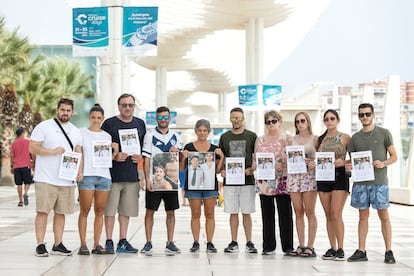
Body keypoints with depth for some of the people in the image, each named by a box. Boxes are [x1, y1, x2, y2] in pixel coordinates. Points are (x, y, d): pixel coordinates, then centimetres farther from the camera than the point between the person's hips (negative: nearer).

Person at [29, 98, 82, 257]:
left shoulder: (76, 132, 15)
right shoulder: (44, 127, -1)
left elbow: (79, 154, 15)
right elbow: (32, 148, -7)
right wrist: (53, 151, -17)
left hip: (67, 180, 5)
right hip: (46, 179, -5)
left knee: (61, 213, 8)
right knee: (42, 211, -6)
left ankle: (58, 245, 15)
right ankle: (40, 245, -2)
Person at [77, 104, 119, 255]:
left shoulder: (107, 136, 16)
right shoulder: (82, 133, 6)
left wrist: (115, 151, -1)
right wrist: (78, 172, -9)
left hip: (104, 176, 3)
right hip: (87, 175, -3)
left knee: (100, 212, 3)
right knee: (85, 211, -4)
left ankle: (96, 244, 7)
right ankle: (83, 244, 0)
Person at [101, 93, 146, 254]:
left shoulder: (140, 124, 13)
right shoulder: (109, 123, -1)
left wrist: (141, 156, 1)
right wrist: (114, 156, -15)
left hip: (132, 174, 4)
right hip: (113, 174, -4)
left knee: (126, 210, 10)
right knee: (110, 209, -1)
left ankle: (123, 241, 17)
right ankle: (109, 242, 6)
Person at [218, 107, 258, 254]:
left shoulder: (251, 136, 5)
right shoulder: (224, 137, 11)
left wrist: (252, 169, -10)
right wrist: (221, 170, -4)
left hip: (247, 180, -2)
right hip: (229, 180, 2)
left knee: (246, 212, 1)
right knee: (233, 213, 5)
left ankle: (249, 243, 6)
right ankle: (234, 243, 10)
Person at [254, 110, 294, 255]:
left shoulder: (287, 138, 5)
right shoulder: (260, 140, 13)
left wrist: (281, 165, -16)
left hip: (282, 181, -2)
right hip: (265, 182, 2)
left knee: (285, 214, -1)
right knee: (267, 215, 4)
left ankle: (287, 246, 6)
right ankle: (268, 247, 10)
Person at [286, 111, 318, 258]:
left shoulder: (315, 139, 6)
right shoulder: (292, 140, 16)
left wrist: (313, 163, -17)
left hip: (309, 175, -3)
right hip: (294, 176, 3)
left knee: (309, 212, -5)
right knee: (298, 212, 2)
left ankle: (310, 246, -3)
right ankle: (301, 245, 7)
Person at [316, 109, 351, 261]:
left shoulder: (345, 138, 1)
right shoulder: (320, 139, 13)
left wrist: (343, 162, -15)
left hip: (339, 176, -4)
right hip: (323, 177, 4)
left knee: (336, 214, -11)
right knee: (328, 215, 6)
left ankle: (340, 249, -4)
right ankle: (332, 248, 12)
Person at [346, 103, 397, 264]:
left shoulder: (384, 133, 4)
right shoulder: (355, 138, 13)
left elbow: (394, 156, 4)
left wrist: (384, 163, -15)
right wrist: (348, 166, -5)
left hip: (379, 181, -3)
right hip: (360, 182, 3)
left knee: (383, 215, -2)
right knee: (363, 216, 7)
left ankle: (388, 251, 3)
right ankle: (361, 251, 11)